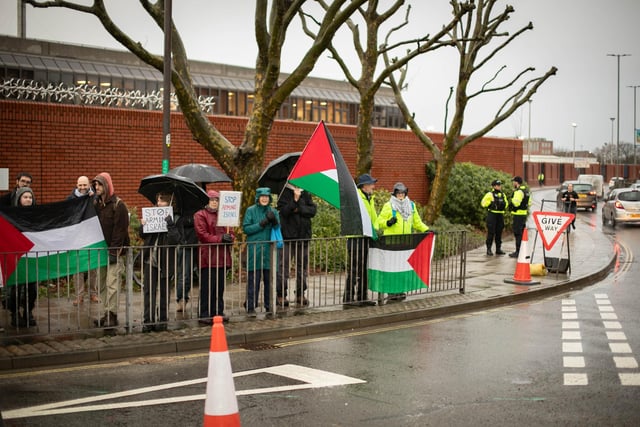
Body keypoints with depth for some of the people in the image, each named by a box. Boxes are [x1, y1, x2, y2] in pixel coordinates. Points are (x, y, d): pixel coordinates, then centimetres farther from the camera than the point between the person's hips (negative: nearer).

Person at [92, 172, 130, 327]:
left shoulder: (118, 204, -7)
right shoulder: (96, 203, 14)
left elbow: (120, 229, -12)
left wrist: (114, 251, -16)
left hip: (113, 250, -7)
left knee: (112, 283, -9)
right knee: (101, 283, 8)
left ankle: (112, 315, -6)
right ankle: (107, 313, 15)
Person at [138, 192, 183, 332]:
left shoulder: (175, 219, -7)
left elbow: (176, 239, -18)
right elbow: (143, 235, 15)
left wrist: (170, 224, -26)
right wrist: (143, 225, -5)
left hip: (165, 261, -4)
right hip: (151, 259, 4)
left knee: (164, 292, 8)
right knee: (149, 290, 1)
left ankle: (162, 320, 17)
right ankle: (148, 321, 4)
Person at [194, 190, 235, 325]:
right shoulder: (200, 215, -2)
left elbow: (230, 231, 21)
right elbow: (202, 235, -12)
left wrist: (230, 237, -4)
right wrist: (220, 238, -18)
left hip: (222, 257, 7)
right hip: (208, 257, -7)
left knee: (220, 287, 11)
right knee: (207, 287, -6)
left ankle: (218, 313, 18)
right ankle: (204, 315, -2)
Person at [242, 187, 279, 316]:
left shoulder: (273, 211, 11)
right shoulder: (251, 210, 1)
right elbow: (246, 228, -5)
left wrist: (274, 221, -13)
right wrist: (261, 224, -14)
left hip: (269, 249, 3)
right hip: (254, 249, -3)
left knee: (269, 279, 7)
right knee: (253, 279, -2)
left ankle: (269, 305, 17)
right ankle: (250, 307, 4)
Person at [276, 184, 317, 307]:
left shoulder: (305, 194, 12)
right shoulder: (284, 193, 1)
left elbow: (313, 210, 1)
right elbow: (284, 210, -13)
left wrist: (299, 209, -10)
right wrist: (295, 200, -20)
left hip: (303, 235, 4)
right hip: (287, 235, -4)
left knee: (302, 265, 8)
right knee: (283, 264, -4)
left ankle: (300, 294, 17)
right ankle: (281, 294, 2)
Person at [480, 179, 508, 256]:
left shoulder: (503, 195, 14)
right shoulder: (490, 194, -5)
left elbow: (506, 203, 24)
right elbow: (483, 203, -8)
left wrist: (504, 204, 2)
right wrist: (491, 203, -18)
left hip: (500, 215, 6)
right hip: (492, 214, -6)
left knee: (499, 232, 8)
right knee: (491, 232, -6)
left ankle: (498, 249, 14)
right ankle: (488, 249, 0)